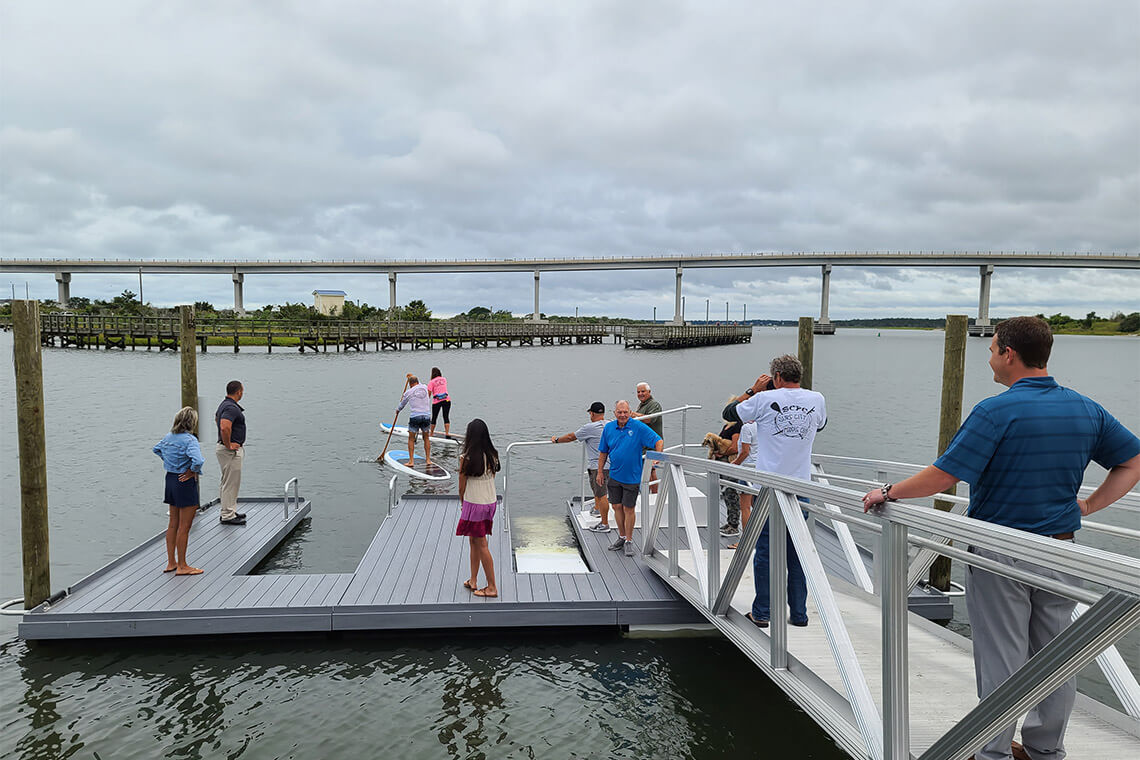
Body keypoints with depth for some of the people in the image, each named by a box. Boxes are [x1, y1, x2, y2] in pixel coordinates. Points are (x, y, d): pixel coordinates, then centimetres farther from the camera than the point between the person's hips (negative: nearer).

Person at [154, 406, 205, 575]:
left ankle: (171, 563, 23)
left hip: (171, 479, 8)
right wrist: (193, 471, -15)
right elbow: (197, 460, -34)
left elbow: (156, 449, 25)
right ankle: (182, 566, 7)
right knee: (184, 527, 0)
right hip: (185, 482, -8)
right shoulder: (190, 439, -20)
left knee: (173, 524, 16)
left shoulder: (169, 436, 5)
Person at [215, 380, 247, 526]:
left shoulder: (224, 404, 12)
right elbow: (224, 428, -36)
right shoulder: (231, 408, -22)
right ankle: (227, 516, -2)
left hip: (231, 449, 11)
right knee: (231, 483, -6)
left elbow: (216, 418, 32)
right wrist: (228, 445, -23)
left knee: (227, 482, 17)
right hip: (231, 450, -11)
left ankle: (231, 511, 27)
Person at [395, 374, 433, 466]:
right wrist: (413, 377, 48)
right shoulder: (425, 388, 7)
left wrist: (397, 410, 37)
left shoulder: (408, 392, 0)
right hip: (426, 416, 3)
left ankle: (411, 461, 5)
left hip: (414, 417, -3)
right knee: (426, 438, 16)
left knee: (411, 439, 9)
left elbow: (402, 404, 16)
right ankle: (428, 459, 16)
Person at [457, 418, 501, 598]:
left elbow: (462, 487, -10)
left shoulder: (466, 458, -17)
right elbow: (492, 479, 8)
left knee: (481, 545, 3)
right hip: (490, 502, 6)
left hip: (474, 504, -6)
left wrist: (463, 503, 10)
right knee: (474, 541, 20)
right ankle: (473, 581, 29)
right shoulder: (492, 455, -1)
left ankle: (492, 587, 9)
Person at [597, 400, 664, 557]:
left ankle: (629, 541, 17)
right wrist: (600, 472, 9)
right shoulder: (608, 428, 1)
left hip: (632, 476, -4)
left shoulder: (638, 427, -12)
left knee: (629, 509, 2)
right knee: (617, 506, 11)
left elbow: (658, 440, -11)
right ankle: (622, 537, 29)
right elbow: (603, 452, 10)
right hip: (614, 475, 4)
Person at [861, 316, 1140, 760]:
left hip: (1001, 556, -6)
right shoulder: (1085, 410, 3)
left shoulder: (996, 412, -19)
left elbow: (942, 478, -21)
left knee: (1001, 658, 5)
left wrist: (888, 493, -7)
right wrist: (1090, 505, 11)